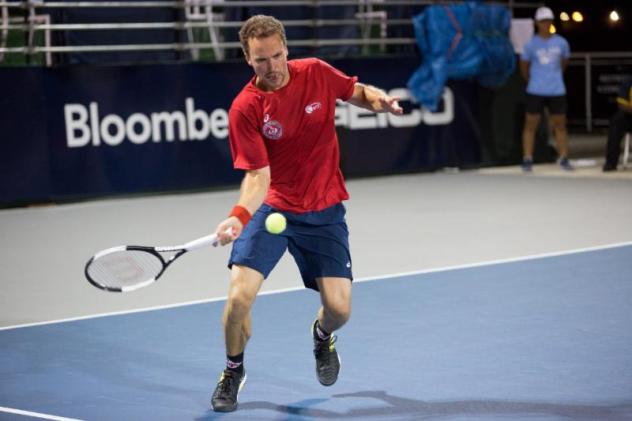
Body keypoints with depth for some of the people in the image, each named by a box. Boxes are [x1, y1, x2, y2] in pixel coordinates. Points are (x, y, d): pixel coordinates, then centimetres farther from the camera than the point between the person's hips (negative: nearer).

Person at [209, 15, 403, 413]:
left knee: (339, 308, -7)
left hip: (324, 211, 2)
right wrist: (240, 215, -36)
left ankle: (322, 336, 34)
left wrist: (378, 99, -10)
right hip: (272, 209, -2)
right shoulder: (245, 108, -16)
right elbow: (258, 174, -18)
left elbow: (355, 91, 13)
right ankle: (233, 372, 13)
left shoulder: (316, 73, -8)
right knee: (240, 296, -18)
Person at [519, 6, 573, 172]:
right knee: (531, 125, -1)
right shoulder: (531, 44, -3)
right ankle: (527, 159, 4)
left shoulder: (561, 42, 2)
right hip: (536, 91, -2)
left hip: (557, 91, 2)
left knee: (560, 125, 6)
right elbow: (524, 66, 10)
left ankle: (564, 159, 13)